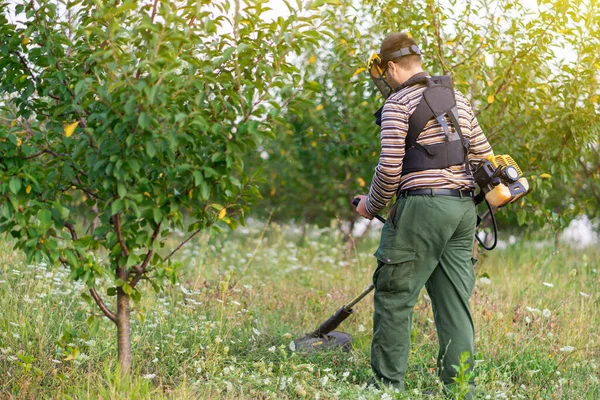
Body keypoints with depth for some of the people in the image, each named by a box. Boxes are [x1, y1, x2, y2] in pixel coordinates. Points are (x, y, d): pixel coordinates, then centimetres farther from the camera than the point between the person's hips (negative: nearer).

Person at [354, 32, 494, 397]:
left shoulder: (399, 103, -5)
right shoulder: (457, 98, 16)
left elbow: (390, 169, -10)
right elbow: (484, 156, 17)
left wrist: (371, 205, 6)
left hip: (422, 206, -7)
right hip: (464, 208, 7)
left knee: (394, 296, 2)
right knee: (455, 301, 9)